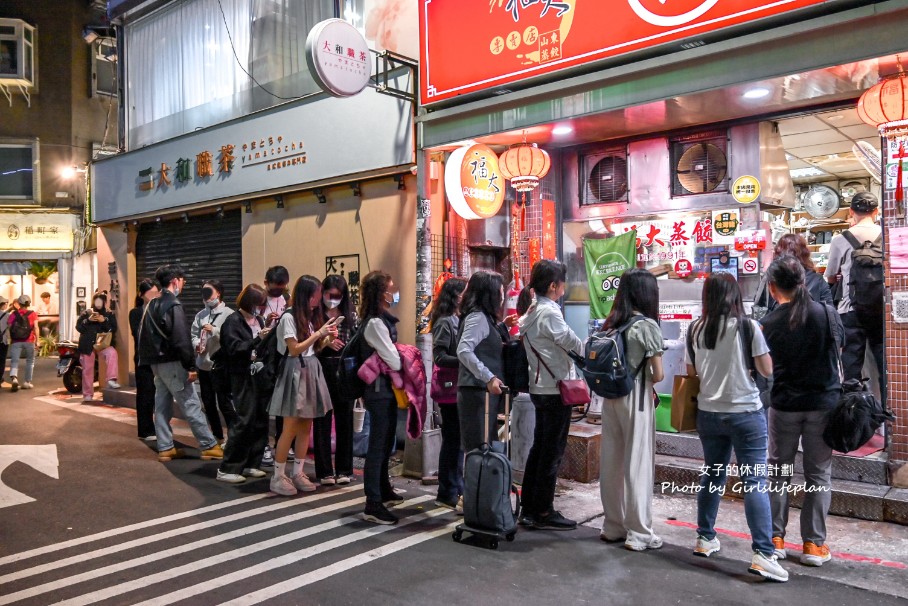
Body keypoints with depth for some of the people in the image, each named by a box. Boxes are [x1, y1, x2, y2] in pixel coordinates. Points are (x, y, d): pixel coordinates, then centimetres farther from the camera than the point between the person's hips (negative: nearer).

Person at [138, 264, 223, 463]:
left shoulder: (152, 305, 12)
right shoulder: (173, 306, -16)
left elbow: (144, 335, 16)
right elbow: (181, 340, -21)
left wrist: (148, 359, 19)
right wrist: (189, 366, -15)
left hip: (156, 362, 9)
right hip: (172, 363, -9)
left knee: (162, 406, 12)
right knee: (191, 405, -4)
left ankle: (165, 448, 17)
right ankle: (209, 446, 1)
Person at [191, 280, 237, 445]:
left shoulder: (228, 313, -7)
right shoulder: (201, 315, 12)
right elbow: (193, 334, 10)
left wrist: (214, 330, -20)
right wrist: (197, 343, -10)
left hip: (221, 364, -7)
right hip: (203, 364, 7)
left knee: (224, 403, -4)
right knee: (208, 403, 15)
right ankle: (217, 436, 28)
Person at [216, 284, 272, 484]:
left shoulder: (259, 320, 13)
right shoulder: (233, 321, -5)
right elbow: (234, 348, -15)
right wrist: (258, 339, -24)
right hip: (243, 377, -7)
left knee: (261, 421, 7)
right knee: (245, 422, -8)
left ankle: (251, 464, 18)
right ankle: (228, 468, 1)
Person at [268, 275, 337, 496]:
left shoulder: (308, 317, 14)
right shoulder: (289, 317, -10)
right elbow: (294, 350, -16)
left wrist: (326, 337, -1)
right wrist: (319, 333, -14)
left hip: (310, 371, 8)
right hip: (296, 373, -8)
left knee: (306, 427, 8)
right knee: (290, 429, -5)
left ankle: (298, 473, 17)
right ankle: (278, 477, 5)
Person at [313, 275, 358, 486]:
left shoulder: (350, 315, 8)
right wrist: (325, 342, -18)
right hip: (322, 368, -3)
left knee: (345, 418, 7)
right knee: (322, 420, 4)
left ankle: (344, 469, 18)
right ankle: (324, 471, 13)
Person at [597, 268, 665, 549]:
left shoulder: (611, 323, 6)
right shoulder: (647, 325, -10)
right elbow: (658, 375, -10)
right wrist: (647, 378, 9)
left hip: (610, 396, 6)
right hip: (636, 399, -6)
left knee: (611, 461, 11)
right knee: (638, 463, 3)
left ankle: (613, 526, 24)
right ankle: (639, 533, 11)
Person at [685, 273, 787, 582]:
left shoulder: (695, 329, 0)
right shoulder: (748, 326, -10)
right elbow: (767, 370, -5)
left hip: (708, 413, 4)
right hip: (746, 413, -4)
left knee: (712, 475, 17)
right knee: (755, 481, -1)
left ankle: (705, 539, 27)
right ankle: (763, 554, -3)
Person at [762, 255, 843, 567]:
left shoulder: (768, 324, -10)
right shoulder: (827, 314, -7)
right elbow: (839, 343, 11)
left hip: (784, 405, 0)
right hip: (824, 403, 1)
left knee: (778, 472, 12)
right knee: (818, 474, 9)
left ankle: (775, 539, 17)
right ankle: (814, 544, 13)